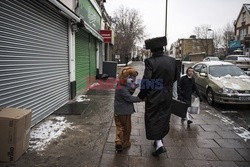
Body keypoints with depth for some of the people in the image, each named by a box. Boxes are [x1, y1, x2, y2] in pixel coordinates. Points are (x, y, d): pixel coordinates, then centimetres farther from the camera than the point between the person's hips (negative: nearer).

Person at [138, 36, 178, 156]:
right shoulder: (172, 61, -2)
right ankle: (159, 140, 37)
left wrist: (141, 95, -6)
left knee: (153, 119, 9)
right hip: (167, 96, 5)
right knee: (163, 118, 19)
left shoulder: (150, 62, -18)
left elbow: (146, 81, -20)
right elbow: (174, 78, 8)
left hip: (154, 97, -5)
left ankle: (159, 145, 3)